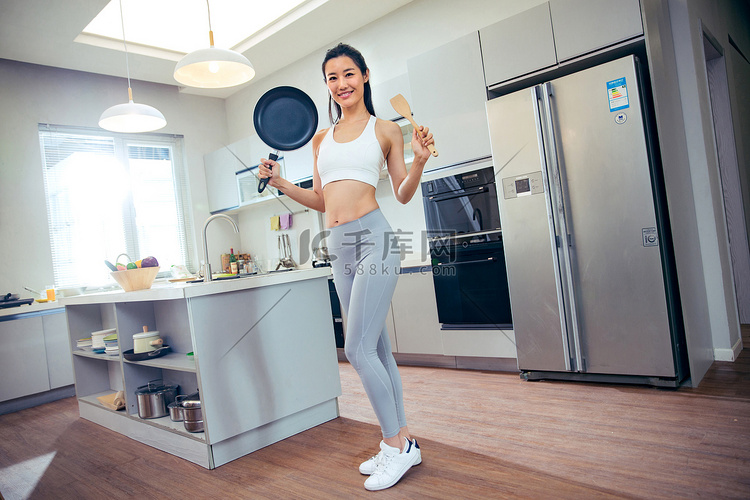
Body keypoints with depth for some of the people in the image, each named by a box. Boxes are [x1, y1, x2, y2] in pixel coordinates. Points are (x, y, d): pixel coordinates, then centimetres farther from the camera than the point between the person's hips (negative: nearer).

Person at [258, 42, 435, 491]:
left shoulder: (386, 129, 5)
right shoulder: (322, 138, 18)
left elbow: (403, 194, 5)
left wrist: (419, 162, -13)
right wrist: (279, 182, 10)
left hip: (373, 239, -6)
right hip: (339, 248, 6)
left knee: (358, 349, -11)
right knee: (377, 350, 10)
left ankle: (396, 443, 8)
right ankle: (403, 442, 23)